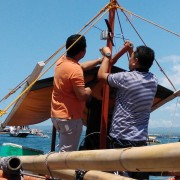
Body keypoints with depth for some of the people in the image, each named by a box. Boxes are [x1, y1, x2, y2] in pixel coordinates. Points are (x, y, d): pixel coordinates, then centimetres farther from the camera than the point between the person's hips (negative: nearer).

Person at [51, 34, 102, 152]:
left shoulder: (61, 61, 6)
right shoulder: (75, 70, -22)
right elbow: (82, 96, -23)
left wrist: (99, 60, 26)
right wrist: (88, 91, -2)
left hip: (57, 114, 9)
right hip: (70, 117, -9)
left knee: (64, 150, 21)